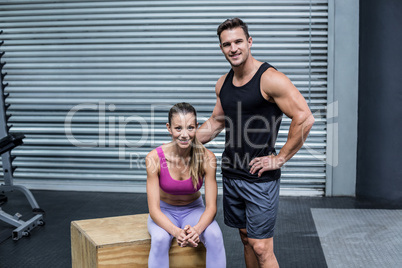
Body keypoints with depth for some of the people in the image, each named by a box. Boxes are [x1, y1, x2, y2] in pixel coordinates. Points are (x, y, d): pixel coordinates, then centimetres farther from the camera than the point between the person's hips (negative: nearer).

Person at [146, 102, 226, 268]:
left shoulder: (207, 158, -21)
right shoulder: (154, 158, -24)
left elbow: (211, 207, -18)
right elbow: (154, 209, -22)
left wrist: (196, 229, -39)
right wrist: (176, 231, -41)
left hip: (194, 210, 1)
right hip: (164, 212, -1)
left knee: (215, 236, -29)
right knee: (160, 239, -34)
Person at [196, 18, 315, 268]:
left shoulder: (269, 79, -15)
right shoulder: (223, 83, 8)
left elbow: (305, 119, -20)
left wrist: (280, 158, -16)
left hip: (260, 178, -7)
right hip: (231, 175, 7)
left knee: (261, 248, -3)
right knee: (246, 238, 18)